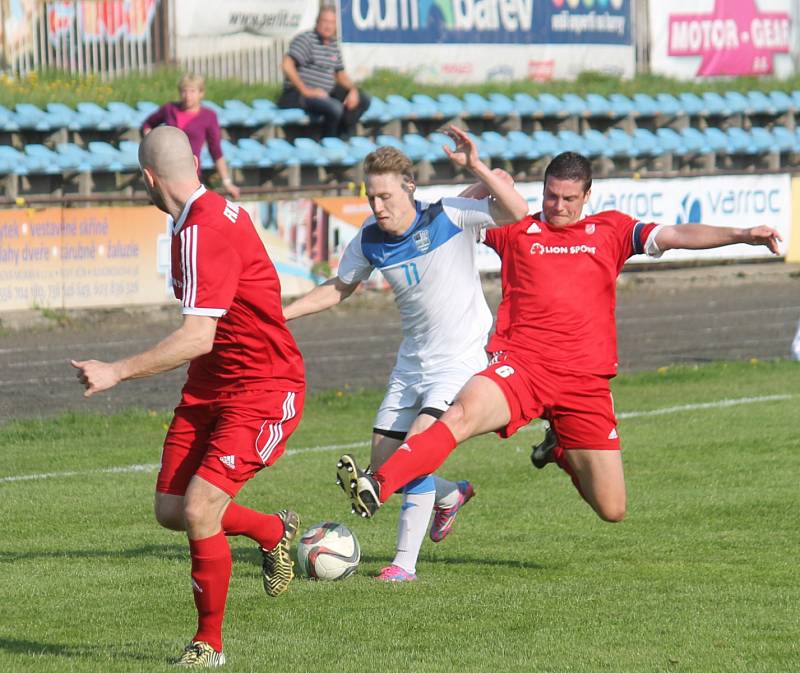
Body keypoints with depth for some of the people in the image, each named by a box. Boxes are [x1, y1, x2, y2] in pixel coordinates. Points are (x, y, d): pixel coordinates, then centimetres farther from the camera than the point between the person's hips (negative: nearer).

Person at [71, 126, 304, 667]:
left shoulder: (204, 231, -23)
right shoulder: (213, 212, 7)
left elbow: (198, 337, -29)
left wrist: (116, 373, -27)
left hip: (262, 390, -10)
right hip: (209, 387, 10)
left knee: (199, 512, -18)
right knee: (171, 511, 4)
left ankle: (210, 643, 0)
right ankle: (275, 532, 30)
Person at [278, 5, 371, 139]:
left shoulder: (334, 45, 13)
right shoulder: (306, 39, -12)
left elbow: (340, 74, 20)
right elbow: (287, 65, -23)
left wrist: (353, 90, -1)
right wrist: (306, 91, -23)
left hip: (326, 92, 9)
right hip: (298, 94, -9)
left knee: (363, 100, 2)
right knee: (335, 107, -33)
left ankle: (342, 138, 0)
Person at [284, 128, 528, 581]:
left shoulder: (450, 217, -16)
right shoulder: (369, 241, -2)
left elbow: (517, 212, -28)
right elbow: (340, 287, 17)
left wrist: (475, 166, -38)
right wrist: (280, 314, 9)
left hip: (463, 361, -6)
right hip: (412, 364, 6)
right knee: (384, 467, 5)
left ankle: (405, 562, -14)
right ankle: (450, 496, 36)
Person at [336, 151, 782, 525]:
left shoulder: (610, 230, 12)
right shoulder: (518, 230, 12)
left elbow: (676, 236, 4)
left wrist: (743, 235, -8)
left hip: (586, 382, 2)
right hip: (522, 366, -2)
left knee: (612, 511, 4)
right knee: (461, 415, -33)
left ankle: (562, 454, 36)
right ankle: (376, 489, -45)